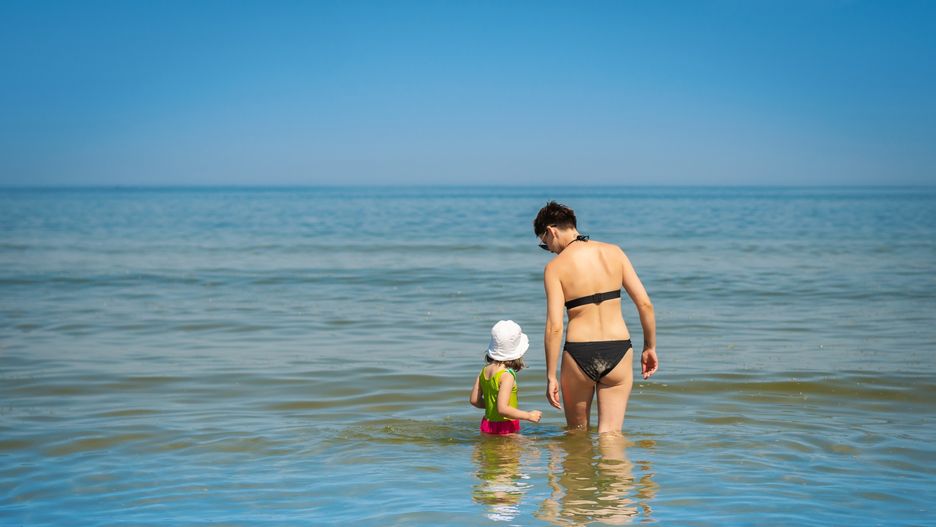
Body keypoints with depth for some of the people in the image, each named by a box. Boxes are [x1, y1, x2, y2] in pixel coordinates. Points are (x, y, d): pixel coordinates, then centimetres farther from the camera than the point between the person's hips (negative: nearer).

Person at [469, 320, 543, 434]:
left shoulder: (485, 370, 8)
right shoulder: (507, 376, -15)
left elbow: (474, 400, 15)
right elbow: (502, 409, -21)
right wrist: (529, 416, -12)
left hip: (487, 425, 8)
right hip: (506, 427, -8)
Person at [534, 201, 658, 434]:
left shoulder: (555, 267, -5)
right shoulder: (613, 252, 4)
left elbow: (554, 326, -11)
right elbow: (645, 304, 1)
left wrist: (551, 377, -5)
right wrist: (650, 347, 12)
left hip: (579, 355, -2)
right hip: (618, 352, 2)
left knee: (576, 432, 19)